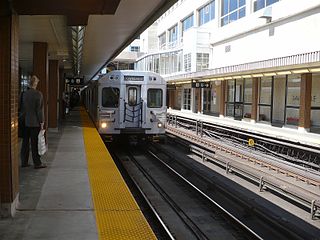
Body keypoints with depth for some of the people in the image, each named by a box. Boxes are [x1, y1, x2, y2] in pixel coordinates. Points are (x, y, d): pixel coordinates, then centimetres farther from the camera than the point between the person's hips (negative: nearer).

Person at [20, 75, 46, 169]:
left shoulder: (24, 94, 4)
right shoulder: (38, 94, -13)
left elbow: (22, 108, 10)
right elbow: (39, 109, -14)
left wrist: (24, 118, 18)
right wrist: (41, 122, -8)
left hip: (25, 122, 6)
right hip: (35, 122, -5)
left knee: (25, 142, 12)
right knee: (35, 143, 0)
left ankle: (24, 162, 18)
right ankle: (37, 163, 6)